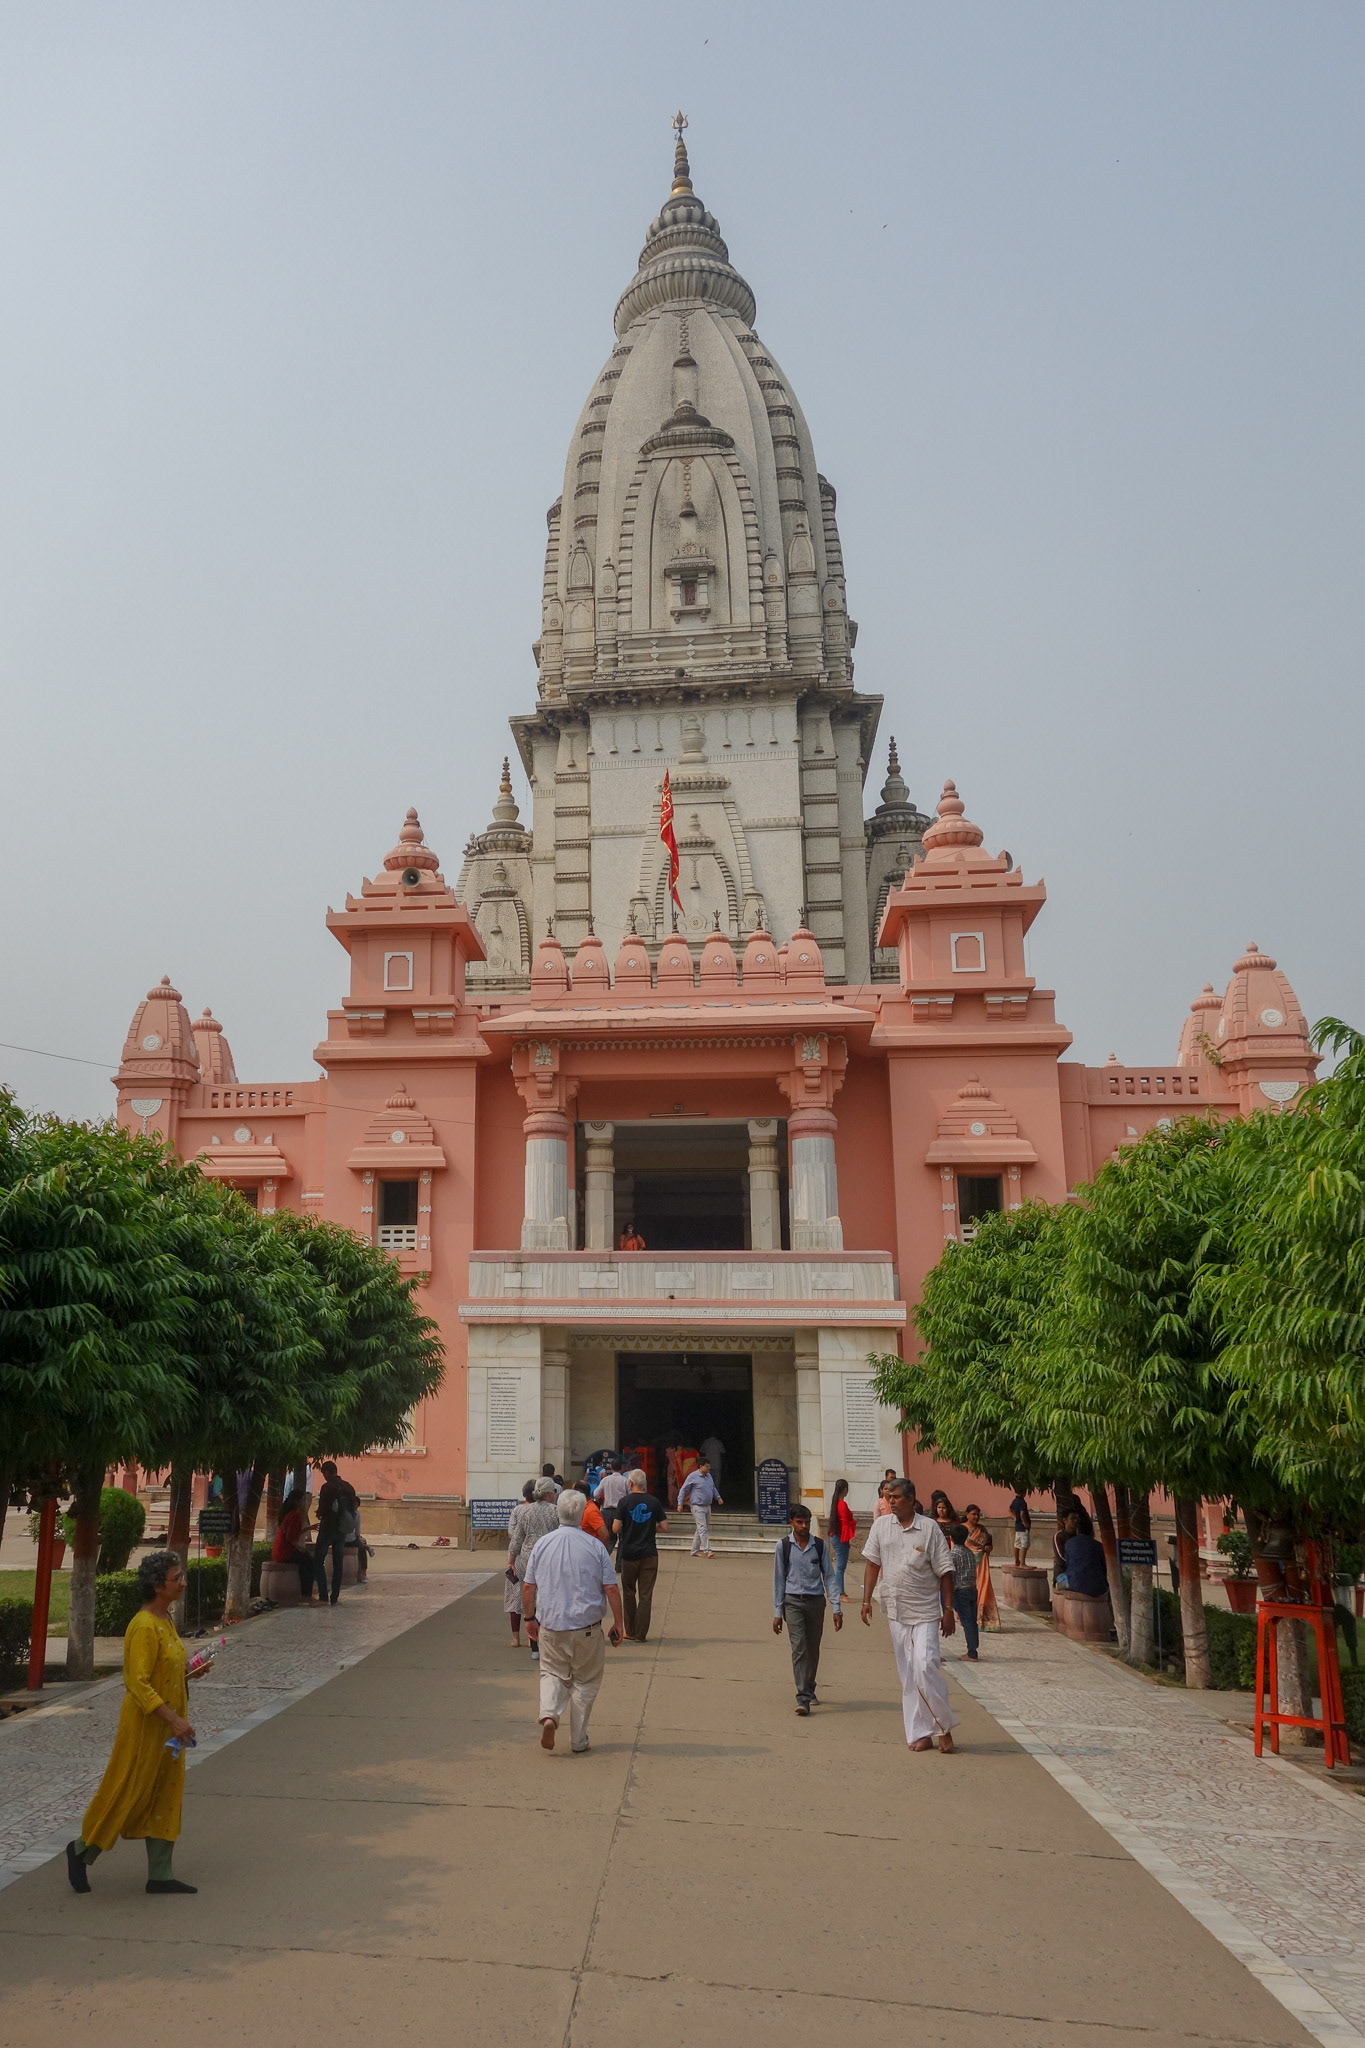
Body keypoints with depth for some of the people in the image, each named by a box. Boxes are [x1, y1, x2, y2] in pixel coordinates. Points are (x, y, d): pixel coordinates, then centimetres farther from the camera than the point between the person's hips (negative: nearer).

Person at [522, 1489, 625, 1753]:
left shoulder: (542, 1544, -2)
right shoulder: (595, 1547, -8)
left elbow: (528, 1586, 3)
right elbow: (611, 1589, -7)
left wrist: (530, 1618, 16)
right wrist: (618, 1623, 3)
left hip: (550, 1625, 2)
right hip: (587, 1627, -1)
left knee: (553, 1673, 18)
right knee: (585, 1681, 13)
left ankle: (549, 1714, -8)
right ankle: (578, 1741, 17)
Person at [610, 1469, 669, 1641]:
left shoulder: (624, 1502, -8)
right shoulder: (654, 1502, -2)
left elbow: (615, 1528, -13)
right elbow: (665, 1526, -2)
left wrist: (625, 1528, 8)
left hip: (628, 1554, -1)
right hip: (649, 1554, 1)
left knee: (629, 1593, 14)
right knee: (646, 1595, 5)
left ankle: (630, 1632, 19)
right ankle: (641, 1634, 4)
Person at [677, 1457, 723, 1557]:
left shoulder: (709, 1476, 12)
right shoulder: (693, 1476, -9)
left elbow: (713, 1488, 29)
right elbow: (683, 1490, -6)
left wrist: (718, 1497, 20)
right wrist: (680, 1503, -10)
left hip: (707, 1506, 8)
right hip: (697, 1507, -8)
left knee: (700, 1530, 10)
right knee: (702, 1529, -12)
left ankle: (694, 1551, 17)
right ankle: (707, 1551, -15)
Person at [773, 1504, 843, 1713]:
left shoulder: (820, 1545, -1)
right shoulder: (783, 1546, -3)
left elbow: (829, 1577, 3)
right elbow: (779, 1580, 3)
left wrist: (837, 1608, -3)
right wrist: (777, 1612, 3)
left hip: (816, 1601, 2)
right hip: (793, 1602, -2)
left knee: (813, 1649, 12)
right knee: (799, 1647, -11)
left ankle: (809, 1689, 32)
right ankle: (803, 1697, -11)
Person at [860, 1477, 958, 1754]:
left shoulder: (929, 1528, -7)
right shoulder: (881, 1526, 3)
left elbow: (945, 1572, -4)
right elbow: (873, 1563, 11)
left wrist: (949, 1609, -5)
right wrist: (866, 1600, 7)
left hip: (925, 1611, -4)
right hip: (895, 1611, 4)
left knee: (925, 1666, -14)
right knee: (908, 1675, 7)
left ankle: (945, 1726, 5)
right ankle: (920, 1734, 14)